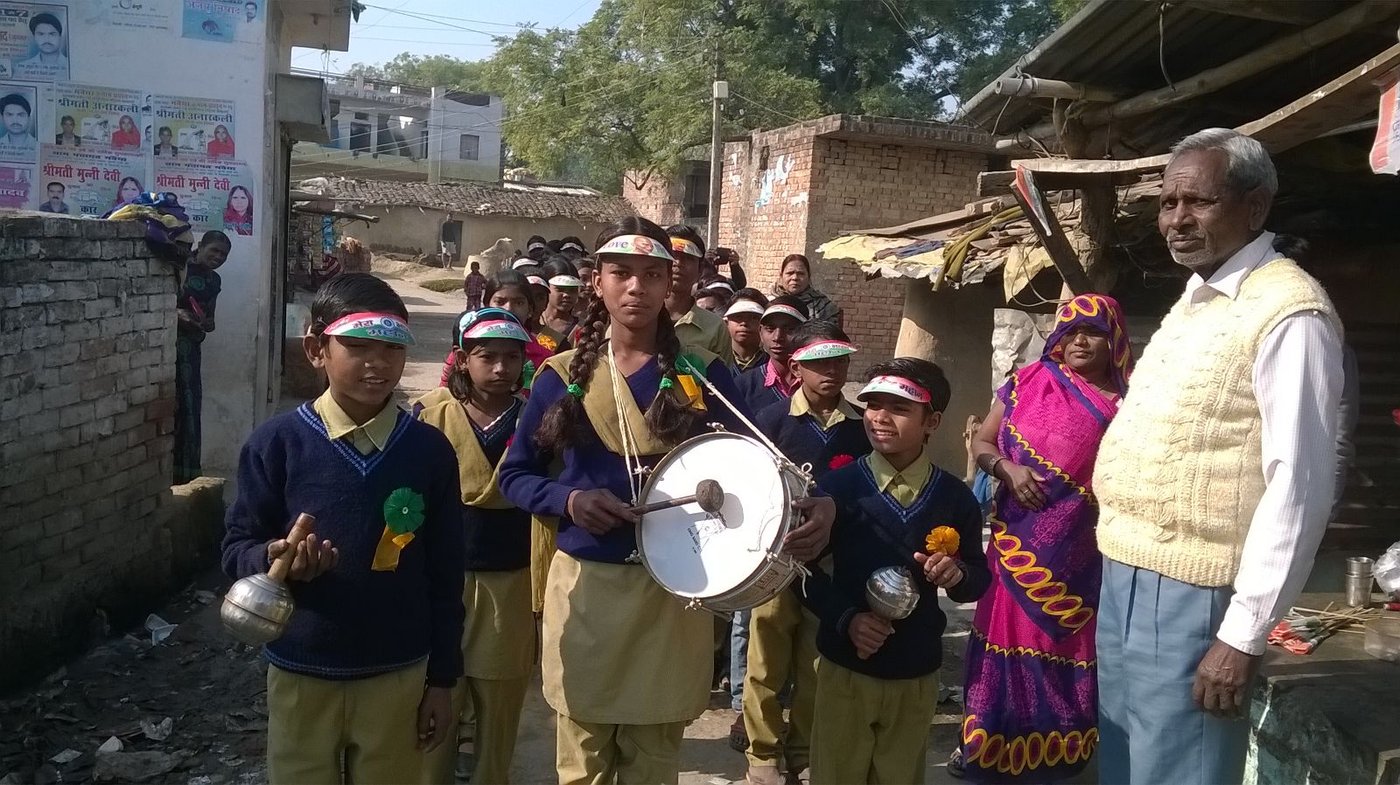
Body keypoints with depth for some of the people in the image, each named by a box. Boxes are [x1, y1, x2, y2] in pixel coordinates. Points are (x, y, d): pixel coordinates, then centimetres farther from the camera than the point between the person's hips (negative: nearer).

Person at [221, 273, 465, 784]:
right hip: (300, 675, 0)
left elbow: (445, 574, -1)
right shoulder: (278, 442, -9)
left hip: (398, 676, 1)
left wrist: (442, 680, 2)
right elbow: (236, 546, -2)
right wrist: (274, 558, -25)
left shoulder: (430, 449, -6)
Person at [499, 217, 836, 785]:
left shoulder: (703, 374, -1)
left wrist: (812, 503, -24)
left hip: (673, 586, 0)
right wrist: (569, 500, -15)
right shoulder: (563, 376, 0)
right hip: (585, 584, 1)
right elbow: (515, 475, 5)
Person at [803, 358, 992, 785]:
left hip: (917, 674, 2)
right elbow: (805, 567, -5)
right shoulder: (837, 486, -8)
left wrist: (958, 576, -18)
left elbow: (981, 579, 4)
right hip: (845, 668, -1)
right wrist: (846, 618, -19)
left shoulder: (954, 497, -3)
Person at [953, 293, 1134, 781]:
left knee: (1068, 649, 10)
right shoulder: (1030, 382, 1)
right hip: (1021, 544, 0)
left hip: (1084, 555, 0)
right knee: (1011, 638, 8)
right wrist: (1006, 467, -14)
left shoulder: (1127, 402, 0)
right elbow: (982, 442, 5)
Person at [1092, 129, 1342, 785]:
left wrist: (1243, 634, -18)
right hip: (1123, 578, 9)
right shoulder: (1192, 299, 13)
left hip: (1191, 594, -8)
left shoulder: (1287, 312, -14)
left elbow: (1299, 486, -18)